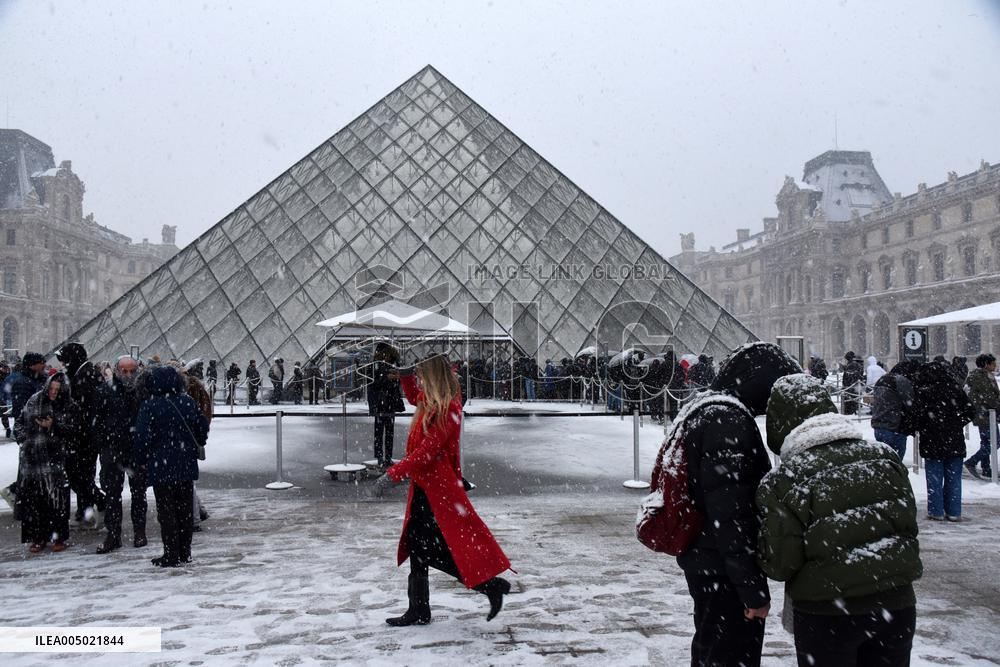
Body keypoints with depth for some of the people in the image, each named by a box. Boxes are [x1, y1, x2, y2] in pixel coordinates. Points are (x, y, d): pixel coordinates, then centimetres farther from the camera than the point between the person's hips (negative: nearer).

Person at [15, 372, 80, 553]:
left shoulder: (71, 408, 2)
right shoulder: (34, 402, 10)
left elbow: (75, 432, -5)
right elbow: (19, 424, 18)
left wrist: (54, 426, -15)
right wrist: (25, 440, 4)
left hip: (56, 461, -3)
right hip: (31, 459, 3)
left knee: (57, 499, -3)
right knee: (32, 499, 4)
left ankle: (58, 538, 9)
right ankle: (37, 537, 15)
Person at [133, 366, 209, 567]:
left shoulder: (149, 406, -12)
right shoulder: (188, 402, 0)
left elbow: (142, 437, -13)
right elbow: (202, 428, 8)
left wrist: (141, 460, 2)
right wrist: (194, 446, 25)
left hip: (161, 468, -4)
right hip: (187, 467, 4)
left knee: (166, 511, 3)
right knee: (185, 509, 12)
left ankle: (171, 555, 5)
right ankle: (185, 552, 18)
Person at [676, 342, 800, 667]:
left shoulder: (703, 408, 12)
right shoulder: (728, 422, -22)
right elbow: (730, 514, -26)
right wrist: (753, 589, -21)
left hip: (701, 559, 10)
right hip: (724, 569, -10)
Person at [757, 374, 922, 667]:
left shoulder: (781, 481, -16)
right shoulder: (883, 456, -2)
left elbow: (779, 563, -13)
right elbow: (909, 526, 6)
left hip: (826, 613, -4)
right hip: (896, 603, 4)